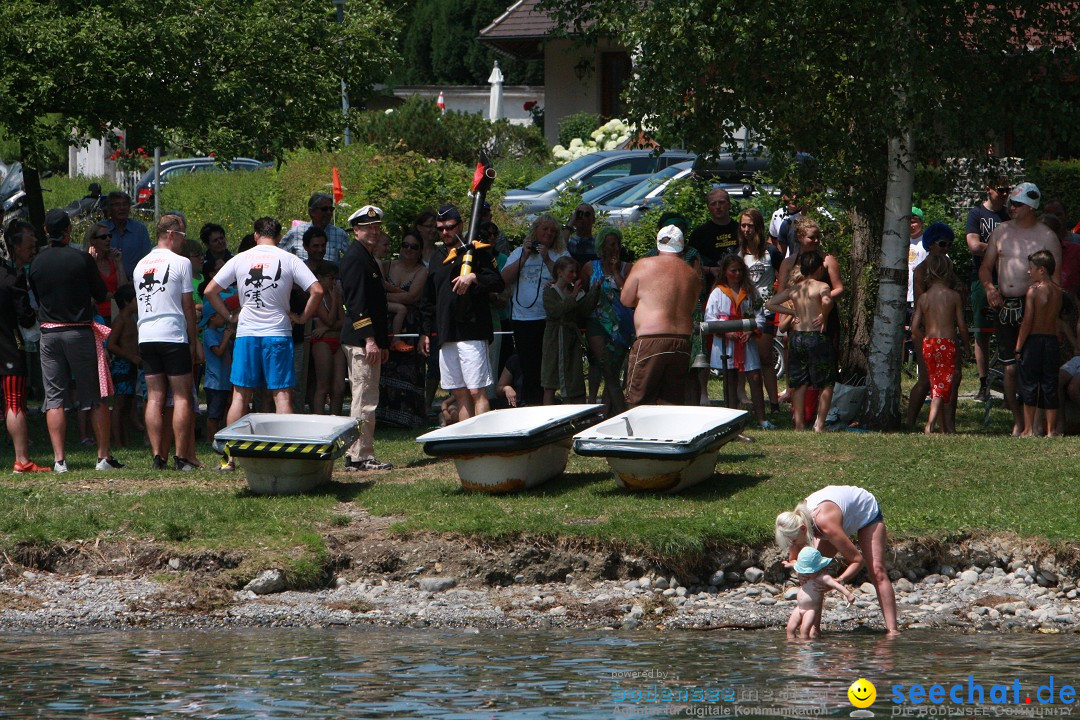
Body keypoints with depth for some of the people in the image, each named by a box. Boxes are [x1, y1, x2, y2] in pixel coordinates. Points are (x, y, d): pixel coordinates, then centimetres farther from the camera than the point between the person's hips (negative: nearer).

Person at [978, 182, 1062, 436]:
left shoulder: (1046, 236, 0)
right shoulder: (1001, 232, 13)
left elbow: (1055, 277, -2)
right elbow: (985, 267, 20)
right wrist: (989, 287, -1)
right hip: (1004, 306, 4)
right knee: (1010, 368, 4)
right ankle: (1017, 422, 12)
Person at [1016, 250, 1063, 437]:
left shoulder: (1033, 290, -10)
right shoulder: (1057, 291, 7)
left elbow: (1027, 321, -12)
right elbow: (1057, 317, 13)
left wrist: (1018, 346, -7)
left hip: (1034, 339, -5)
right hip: (1052, 339, 5)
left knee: (1029, 385, 2)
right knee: (1050, 385, 9)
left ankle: (1028, 429, 1)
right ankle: (1051, 429, 9)